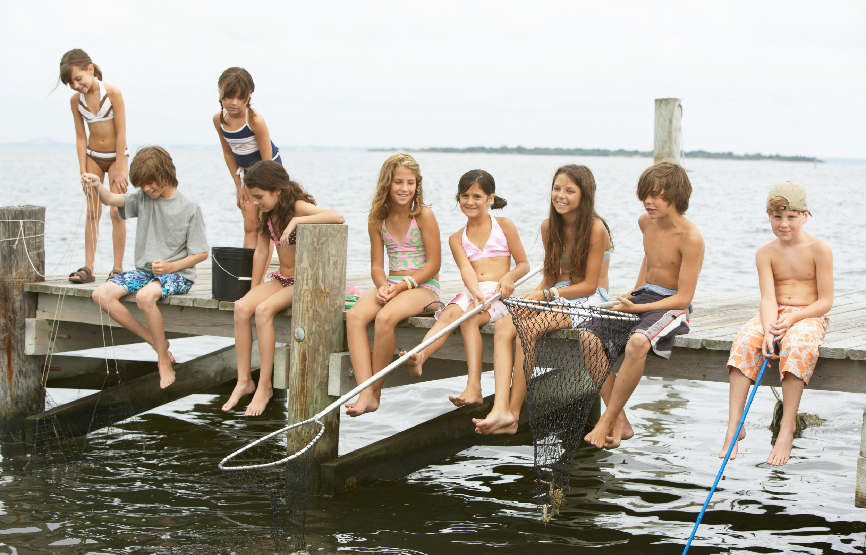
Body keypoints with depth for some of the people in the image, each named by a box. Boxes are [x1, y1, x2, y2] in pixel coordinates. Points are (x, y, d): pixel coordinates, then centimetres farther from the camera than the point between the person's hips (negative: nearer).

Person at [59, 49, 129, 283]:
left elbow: (121, 132, -15)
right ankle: (88, 268, 1)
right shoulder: (76, 100, -7)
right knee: (92, 212, 1)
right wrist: (84, 172, -6)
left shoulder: (112, 93, -18)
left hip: (117, 155, -3)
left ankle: (118, 267, -1)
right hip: (93, 156, 3)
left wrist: (119, 168, -14)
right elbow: (80, 137, -2)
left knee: (116, 211, -6)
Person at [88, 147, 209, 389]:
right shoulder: (143, 197, 4)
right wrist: (97, 187, -35)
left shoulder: (189, 208, -8)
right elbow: (111, 199, -12)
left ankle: (164, 361, -19)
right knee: (102, 295, -14)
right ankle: (156, 342, -7)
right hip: (143, 270, 6)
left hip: (177, 273, -6)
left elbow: (201, 253, -6)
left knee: (145, 296, -36)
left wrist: (170, 266, -19)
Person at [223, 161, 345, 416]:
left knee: (263, 310, -30)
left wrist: (296, 221, -36)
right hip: (281, 279, 7)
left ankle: (264, 385, -21)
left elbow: (338, 217, -34)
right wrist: (254, 291, 11)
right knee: (241, 308, -20)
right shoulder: (266, 213, 6)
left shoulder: (298, 206, -17)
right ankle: (244, 380, -13)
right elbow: (261, 252, 11)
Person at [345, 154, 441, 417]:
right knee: (354, 316, -25)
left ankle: (376, 390, -18)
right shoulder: (378, 219, 8)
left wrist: (402, 286, -16)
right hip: (392, 285, 5)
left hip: (423, 287, -5)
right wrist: (384, 287, -12)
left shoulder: (424, 215, -6)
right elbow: (377, 265, 10)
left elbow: (433, 264, -7)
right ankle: (365, 394, -33)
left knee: (385, 318, -34)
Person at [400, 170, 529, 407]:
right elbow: (466, 269, -2)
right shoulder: (457, 239, 17)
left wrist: (509, 276, -13)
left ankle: (474, 387, -44)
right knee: (448, 315, -31)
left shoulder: (504, 225, 12)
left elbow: (523, 264, 11)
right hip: (470, 293, 3)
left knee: (469, 318, -33)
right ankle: (418, 357, -58)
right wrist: (476, 294, -23)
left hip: (497, 294, -3)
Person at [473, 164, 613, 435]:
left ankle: (513, 414, -28)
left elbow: (589, 284, -13)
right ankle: (500, 408, -37)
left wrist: (544, 295, -18)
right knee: (502, 327, -22)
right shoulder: (549, 227, 9)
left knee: (527, 328, -31)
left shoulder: (595, 228, -12)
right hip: (557, 297, 7)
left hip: (590, 301, -7)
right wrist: (534, 296, -6)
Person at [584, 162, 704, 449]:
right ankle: (620, 423, -15)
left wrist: (637, 308, -23)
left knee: (637, 343, -39)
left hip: (672, 307, -7)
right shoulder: (646, 222, 6)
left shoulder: (691, 238, -17)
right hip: (643, 297, 7)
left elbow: (683, 298, -18)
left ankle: (606, 422, -25)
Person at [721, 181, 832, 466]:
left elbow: (825, 301, -6)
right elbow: (768, 298, -8)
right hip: (774, 315, 3)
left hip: (809, 316, -3)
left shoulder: (819, 249, -4)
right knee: (745, 341, -28)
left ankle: (787, 429, -35)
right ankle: (734, 426, -31)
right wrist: (769, 330, -28)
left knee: (797, 344, -37)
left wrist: (792, 318, -21)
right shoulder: (766, 253, 3)